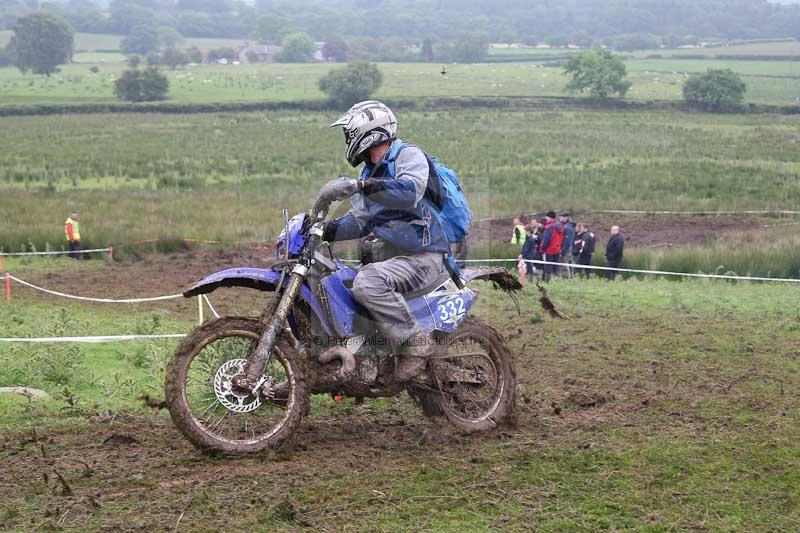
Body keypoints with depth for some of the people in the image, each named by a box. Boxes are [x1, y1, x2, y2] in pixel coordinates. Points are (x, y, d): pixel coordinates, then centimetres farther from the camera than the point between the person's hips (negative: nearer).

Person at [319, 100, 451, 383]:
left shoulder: (409, 155, -8)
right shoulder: (369, 172, 20)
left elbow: (410, 192, -30)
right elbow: (360, 221, 19)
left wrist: (359, 186, -40)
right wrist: (324, 229, 1)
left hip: (421, 257, -10)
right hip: (385, 257, 10)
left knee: (367, 283, -34)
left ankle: (415, 340, -23)